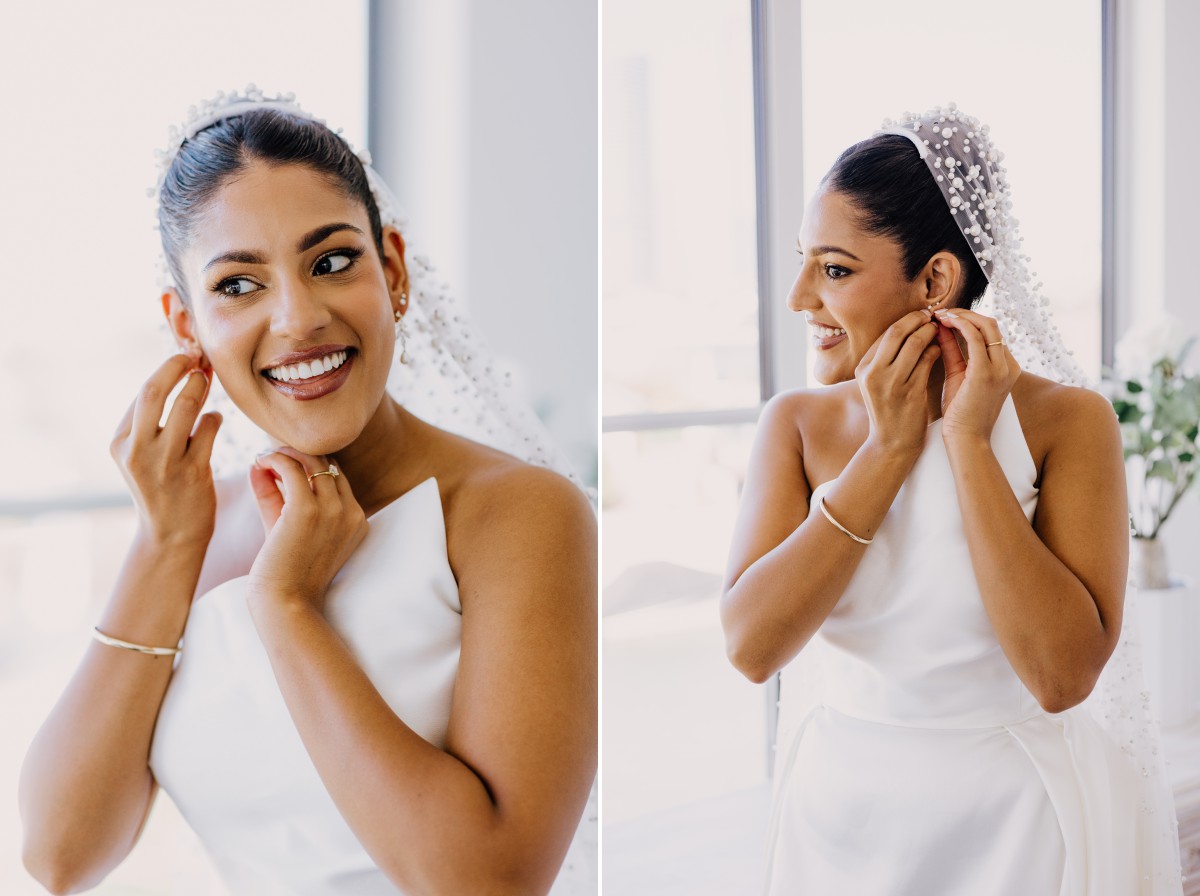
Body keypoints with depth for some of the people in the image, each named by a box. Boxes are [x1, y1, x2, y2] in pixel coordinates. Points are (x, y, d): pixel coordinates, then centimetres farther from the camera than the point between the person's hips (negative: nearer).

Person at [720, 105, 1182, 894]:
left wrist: (969, 444, -21)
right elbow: (750, 646, -17)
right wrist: (888, 448, -18)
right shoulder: (797, 424, -4)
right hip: (839, 817, 3)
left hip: (1016, 824, -2)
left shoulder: (1066, 421, -12)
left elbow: (1064, 674, -23)